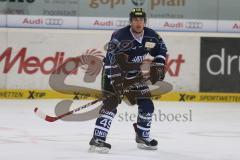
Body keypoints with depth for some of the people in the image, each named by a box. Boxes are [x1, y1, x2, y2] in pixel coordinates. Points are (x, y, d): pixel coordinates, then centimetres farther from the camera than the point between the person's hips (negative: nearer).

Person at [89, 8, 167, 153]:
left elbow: (161, 49, 11)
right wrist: (116, 83, -36)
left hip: (134, 74, 6)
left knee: (147, 105, 4)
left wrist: (157, 67, -1)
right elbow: (111, 62, -32)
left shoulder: (151, 36, -10)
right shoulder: (119, 37, -28)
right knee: (111, 103, -21)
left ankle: (143, 137, 25)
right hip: (114, 73, -6)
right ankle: (98, 140, -24)